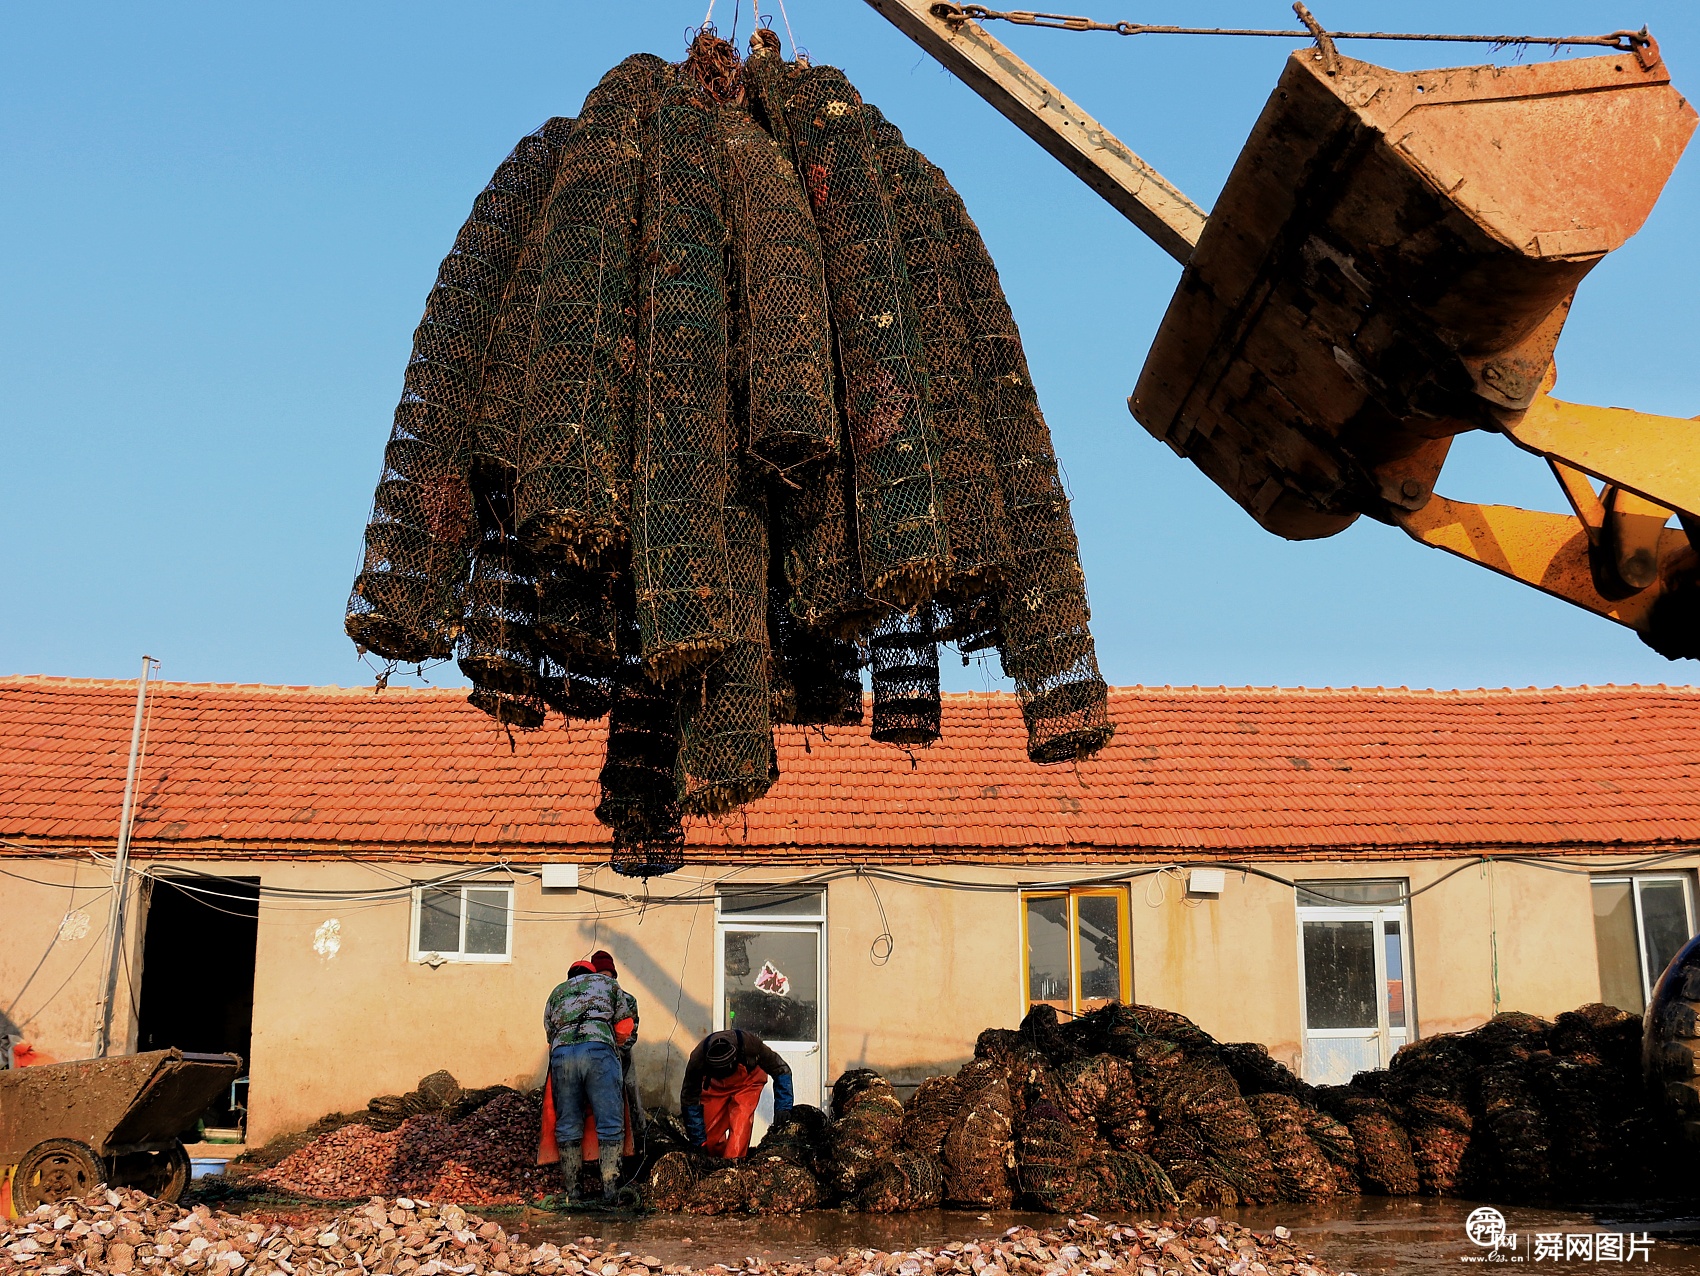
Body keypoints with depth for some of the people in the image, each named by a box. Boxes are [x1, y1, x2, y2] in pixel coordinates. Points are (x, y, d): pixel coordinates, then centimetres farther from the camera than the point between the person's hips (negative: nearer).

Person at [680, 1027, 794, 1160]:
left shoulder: (750, 1044, -39)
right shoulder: (697, 1059, -35)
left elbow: (782, 1071, -23)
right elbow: (690, 1100, -21)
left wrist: (783, 1109, -29)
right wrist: (699, 1142, -20)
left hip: (747, 1080, -1)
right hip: (715, 1085, 1)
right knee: (711, 1136, -6)